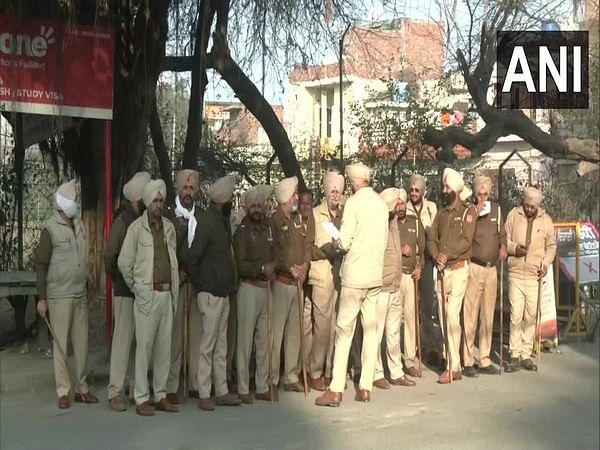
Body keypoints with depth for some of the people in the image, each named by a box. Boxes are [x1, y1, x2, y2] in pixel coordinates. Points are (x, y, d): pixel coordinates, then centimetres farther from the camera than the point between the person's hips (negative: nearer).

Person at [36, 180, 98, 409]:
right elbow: (41, 265, -6)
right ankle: (63, 392, 6)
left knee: (81, 343, 6)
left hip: (80, 295, 5)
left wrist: (88, 289, 17)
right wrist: (42, 298, -9)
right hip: (59, 296, -5)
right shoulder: (50, 229, -7)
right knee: (61, 344, 0)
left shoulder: (80, 225, 9)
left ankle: (82, 388, 15)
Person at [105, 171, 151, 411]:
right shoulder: (122, 222, -10)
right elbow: (110, 256, -8)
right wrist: (117, 278, 3)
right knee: (123, 339, -4)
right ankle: (115, 392, 0)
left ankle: (136, 387, 18)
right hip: (126, 290, -6)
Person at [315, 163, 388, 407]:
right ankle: (365, 387, 11)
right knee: (371, 329, 9)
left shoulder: (353, 203, -11)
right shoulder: (381, 204, 8)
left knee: (344, 331, -3)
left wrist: (335, 242, 6)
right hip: (376, 274, 6)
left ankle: (336, 390, -2)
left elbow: (345, 242, -14)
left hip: (355, 275, -6)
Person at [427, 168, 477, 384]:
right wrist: (436, 255, -8)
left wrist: (447, 255, -19)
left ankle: (453, 367, -12)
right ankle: (450, 363, 14)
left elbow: (466, 241, -11)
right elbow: (431, 239, 11)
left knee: (452, 315, -15)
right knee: (443, 317, 6)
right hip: (441, 270, 6)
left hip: (459, 268, -6)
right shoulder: (441, 213, 17)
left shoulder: (468, 211, -1)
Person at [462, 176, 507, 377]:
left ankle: (485, 360, 18)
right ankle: (467, 362, -1)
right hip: (473, 267, -6)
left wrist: (503, 246, 4)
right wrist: (475, 214, -20)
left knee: (488, 317, 10)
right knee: (470, 316, -6)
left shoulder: (496, 209, 12)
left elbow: (502, 233, 20)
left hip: (491, 268, 6)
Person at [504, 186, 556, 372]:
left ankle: (526, 355, 14)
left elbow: (551, 246, 12)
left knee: (531, 317, 4)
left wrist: (545, 263, -3)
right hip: (516, 273, -1)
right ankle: (514, 355, 3)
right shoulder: (513, 215, 1)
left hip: (535, 275, 2)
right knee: (516, 315, -5)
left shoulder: (546, 220, 5)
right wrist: (514, 248, -14)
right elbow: (504, 239, 6)